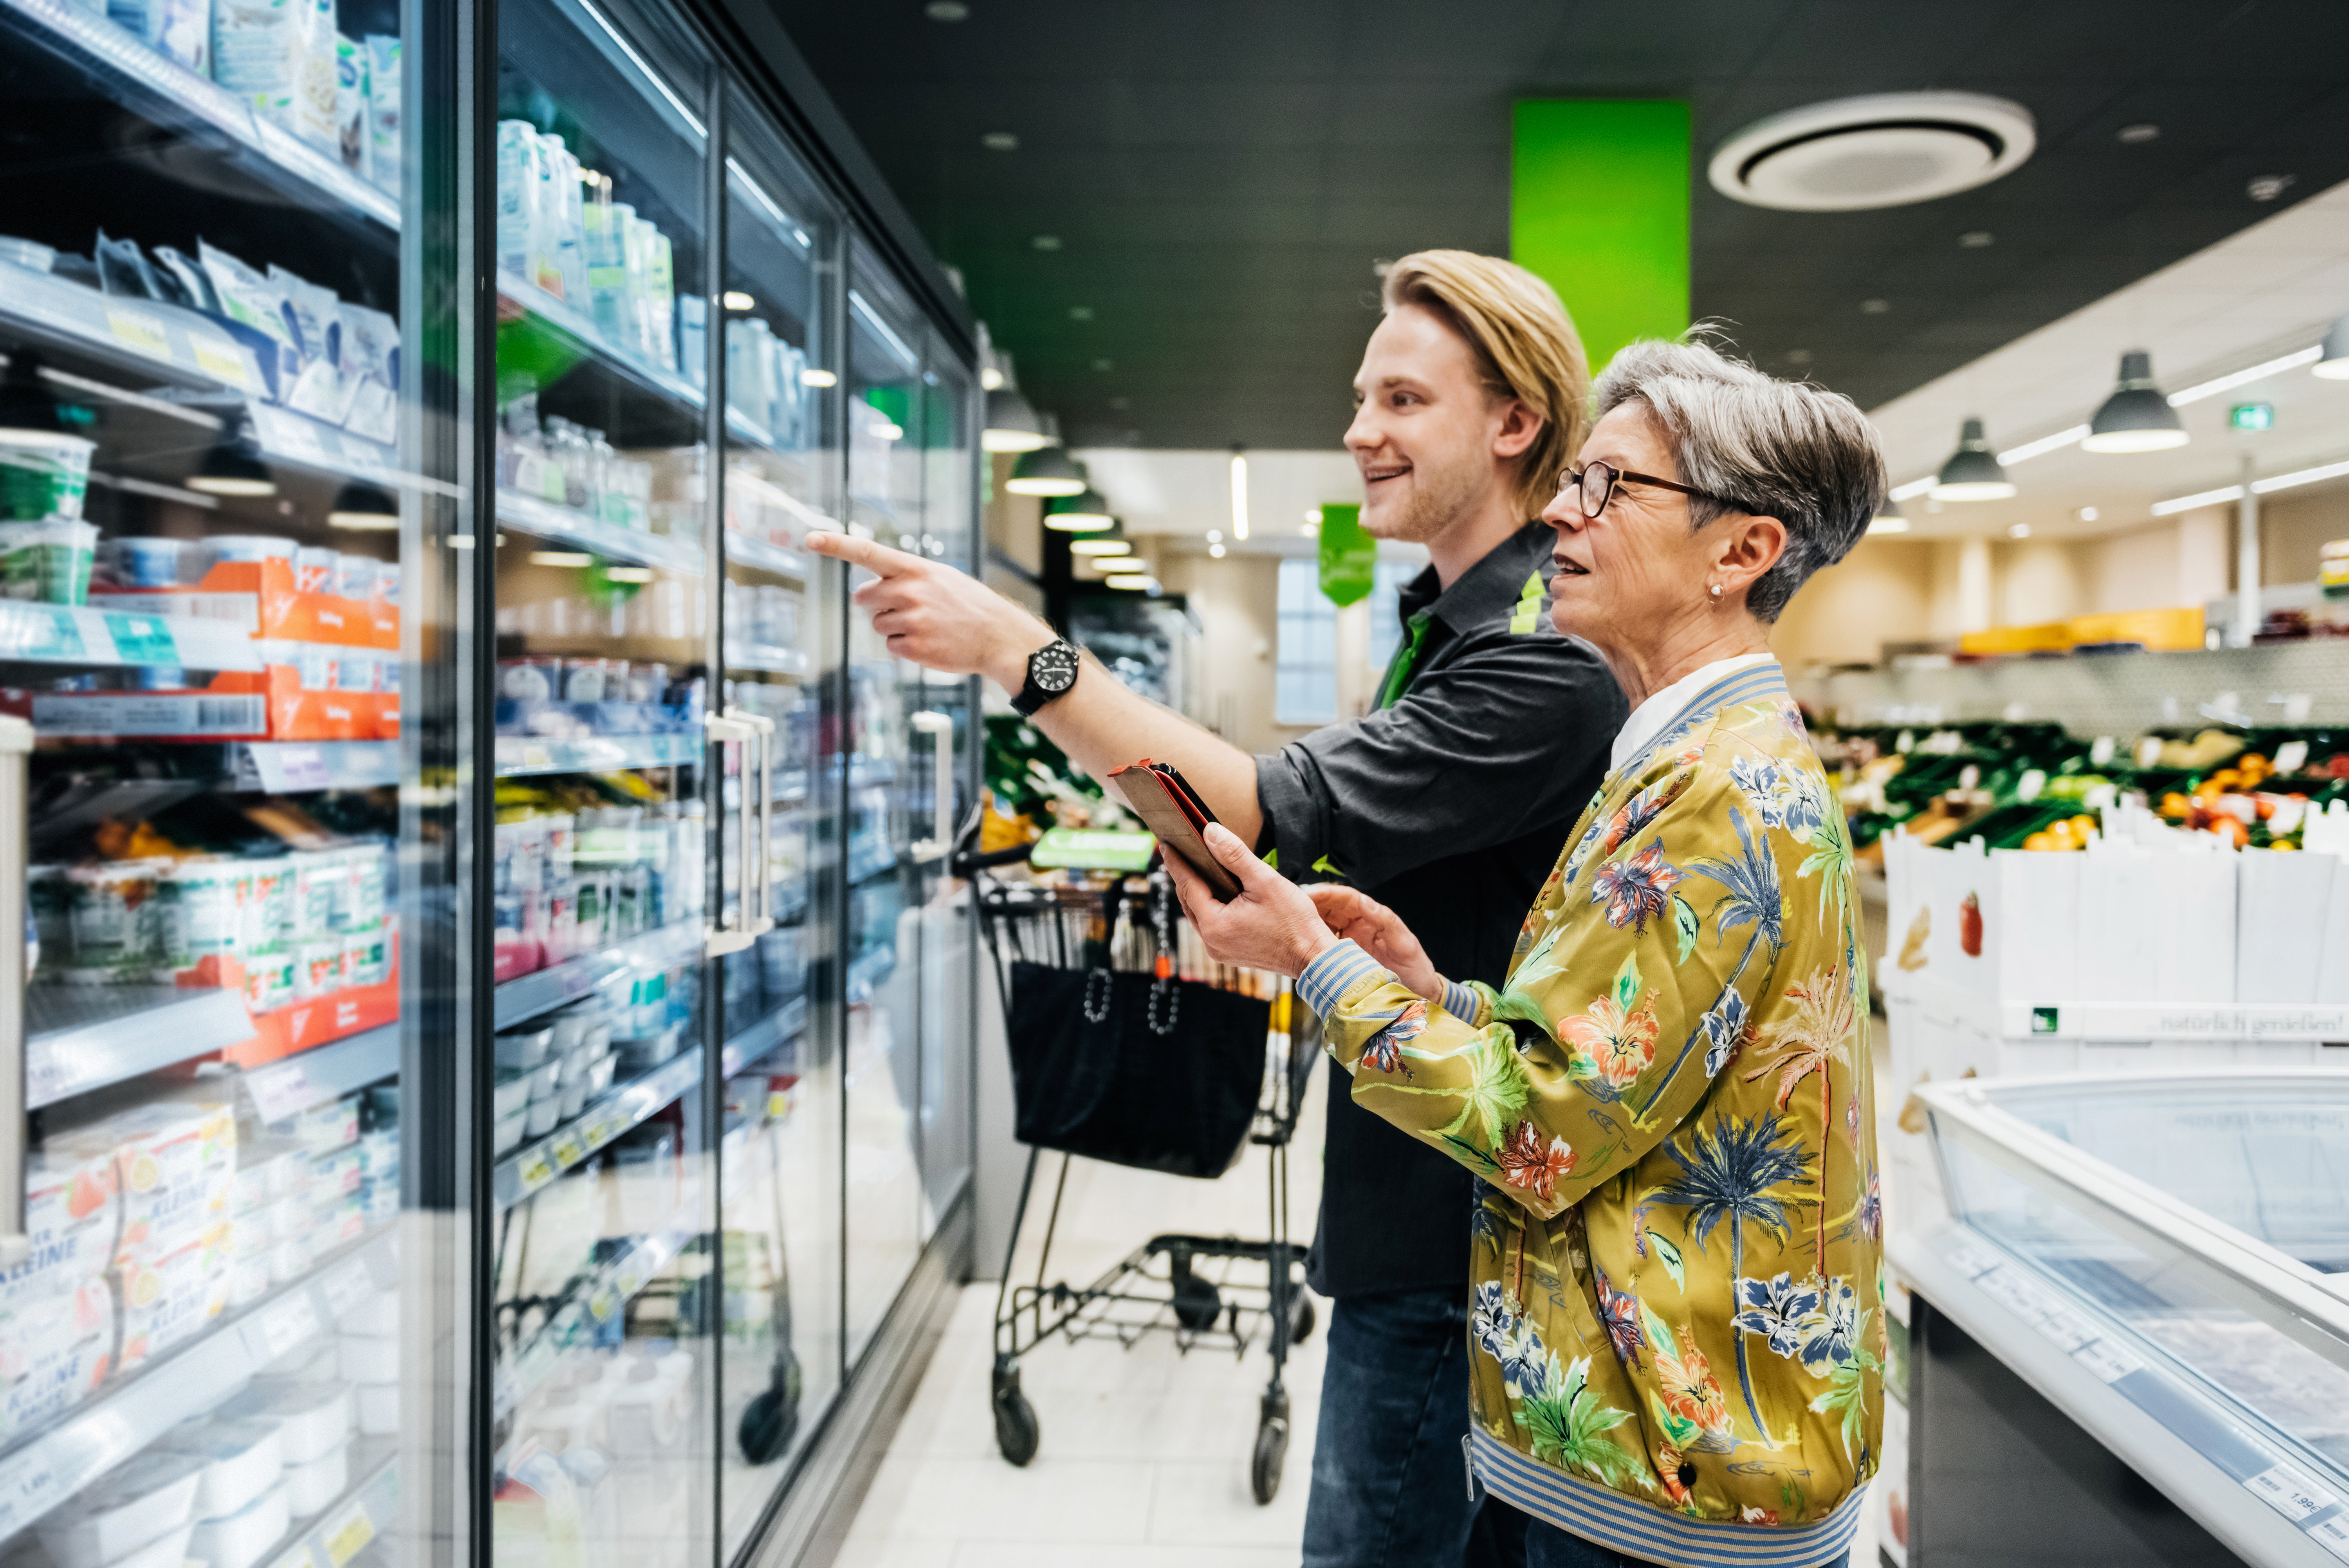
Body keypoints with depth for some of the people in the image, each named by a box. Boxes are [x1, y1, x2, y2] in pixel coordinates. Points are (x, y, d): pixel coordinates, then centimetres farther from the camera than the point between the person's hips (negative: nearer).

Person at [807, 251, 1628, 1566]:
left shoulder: (1547, 659, -22)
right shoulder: (1454, 621, 12)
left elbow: (1281, 813, -29)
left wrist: (1020, 652, -28)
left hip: (1446, 1221, -10)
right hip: (1423, 1196, 10)